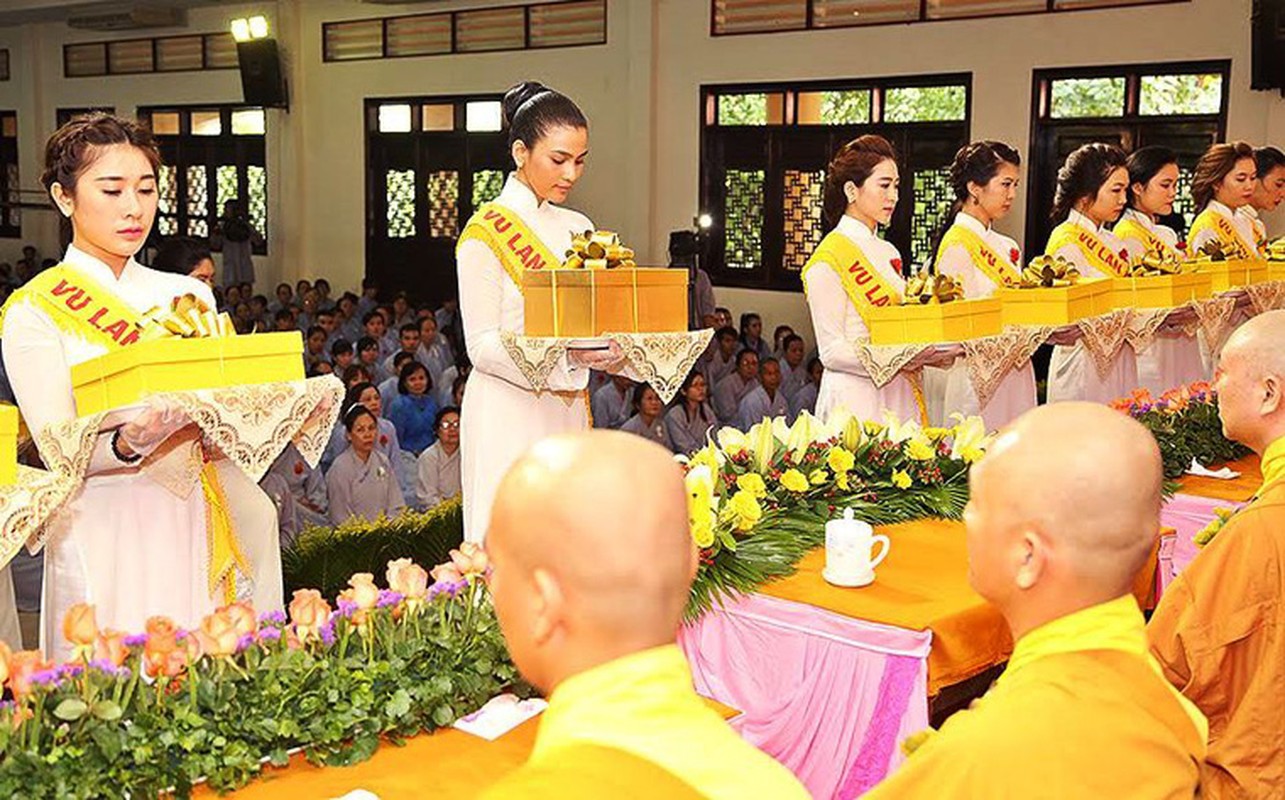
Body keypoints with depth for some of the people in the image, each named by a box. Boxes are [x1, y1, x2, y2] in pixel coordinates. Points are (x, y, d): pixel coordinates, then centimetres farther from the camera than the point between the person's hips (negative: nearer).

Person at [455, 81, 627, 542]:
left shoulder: (579, 229, 13)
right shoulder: (485, 232, -7)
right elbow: (482, 347, -12)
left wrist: (610, 351, -7)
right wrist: (565, 354, -25)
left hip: (569, 411, 6)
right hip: (509, 413, -6)